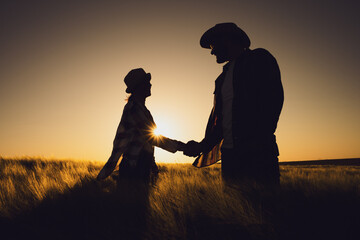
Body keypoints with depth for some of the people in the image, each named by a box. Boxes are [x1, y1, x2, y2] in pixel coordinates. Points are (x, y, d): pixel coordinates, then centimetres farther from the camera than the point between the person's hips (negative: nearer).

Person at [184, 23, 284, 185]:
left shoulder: (259, 58, 5)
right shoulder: (223, 77, 24)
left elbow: (274, 97, -9)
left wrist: (260, 138, -19)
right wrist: (202, 146, 11)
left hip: (258, 153, -6)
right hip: (229, 153, 6)